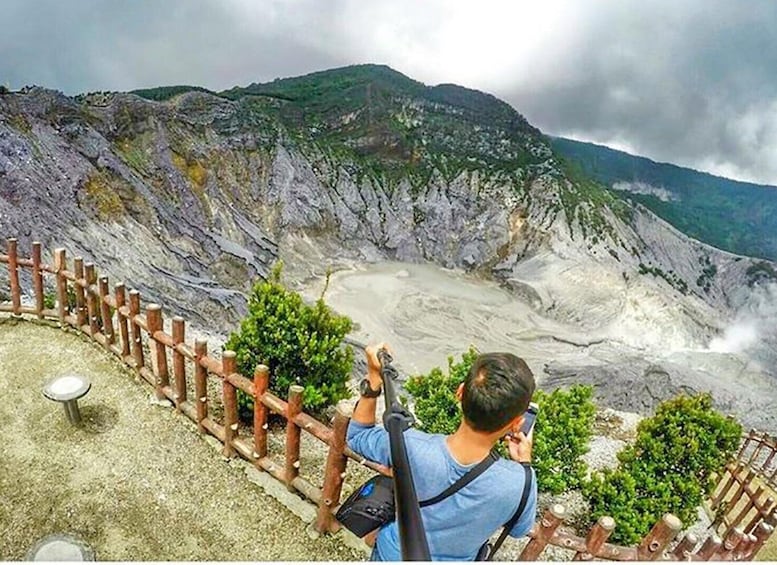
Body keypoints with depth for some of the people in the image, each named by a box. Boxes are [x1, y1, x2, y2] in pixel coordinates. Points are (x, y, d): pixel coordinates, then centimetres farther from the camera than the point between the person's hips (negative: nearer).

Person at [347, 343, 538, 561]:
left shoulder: (410, 446, -36)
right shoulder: (518, 483, -34)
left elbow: (357, 436, -13)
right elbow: (519, 529, -9)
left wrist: (373, 379, -17)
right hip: (455, 558, 1)